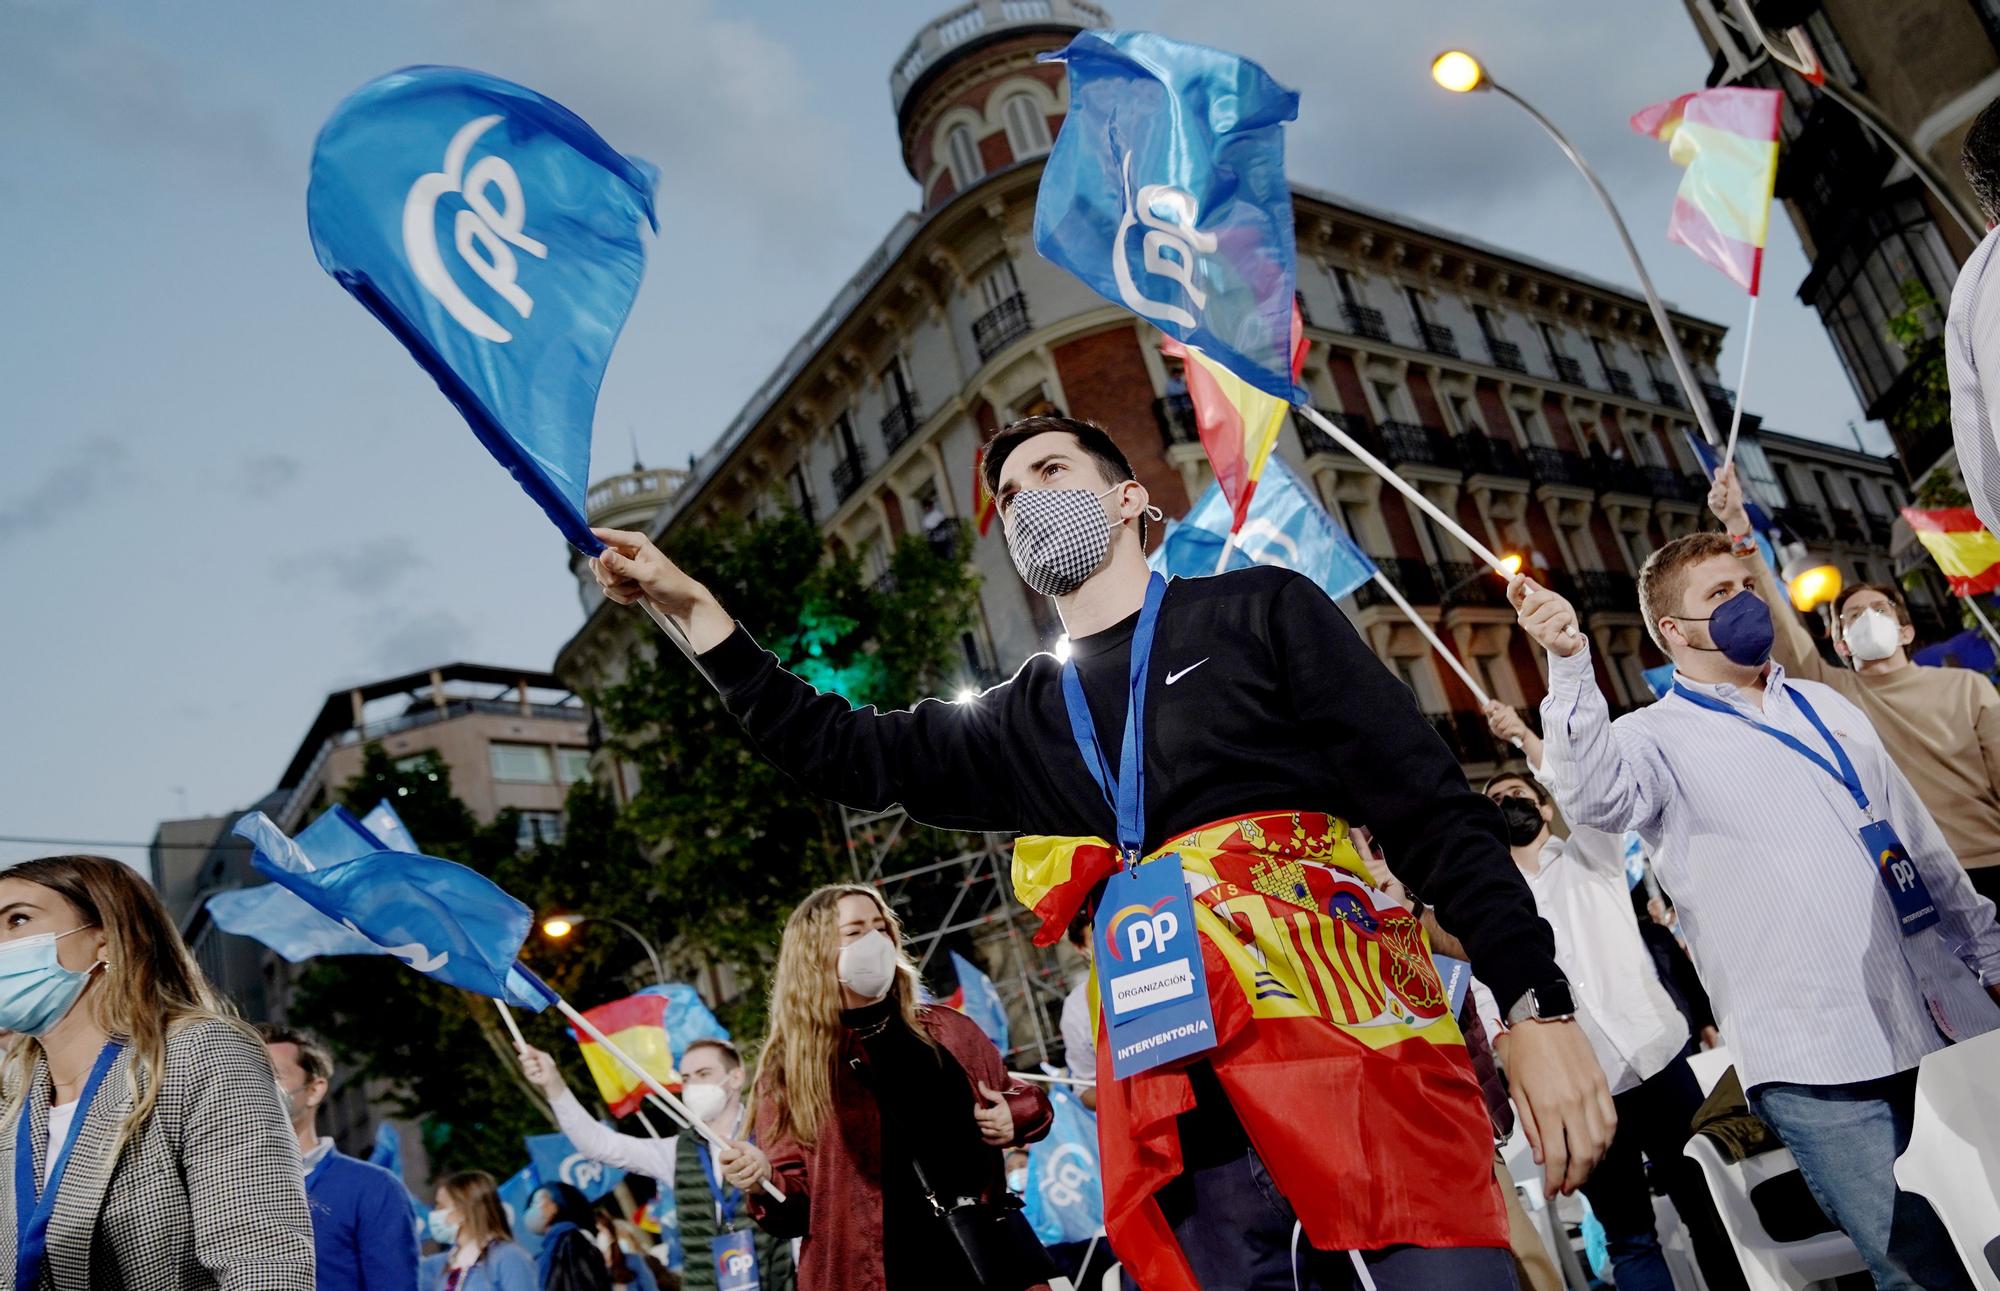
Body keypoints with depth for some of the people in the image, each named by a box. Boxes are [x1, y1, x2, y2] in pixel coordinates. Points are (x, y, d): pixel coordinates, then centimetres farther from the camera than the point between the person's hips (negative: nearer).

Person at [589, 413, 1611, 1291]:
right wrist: (689, 606, 12)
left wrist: (1539, 1009, -7)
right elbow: (844, 753, 17)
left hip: (1348, 1049, -3)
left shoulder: (1259, 610, 8)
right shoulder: (1022, 721, 20)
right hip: (1173, 1111, 4)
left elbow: (1432, 807, 2)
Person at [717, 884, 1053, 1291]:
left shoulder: (947, 1029, 8)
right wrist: (763, 1183, -20)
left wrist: (1014, 1117, -2)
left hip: (988, 1257, 3)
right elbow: (796, 1203, 1)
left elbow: (1024, 1101, 19)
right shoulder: (790, 1066, 0)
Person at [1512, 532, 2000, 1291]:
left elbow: (1923, 844, 22)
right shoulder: (1657, 738, -4)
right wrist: (1569, 665, -41)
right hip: (1816, 1067, -6)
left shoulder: (1827, 708, 16)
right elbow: (1596, 795, -28)